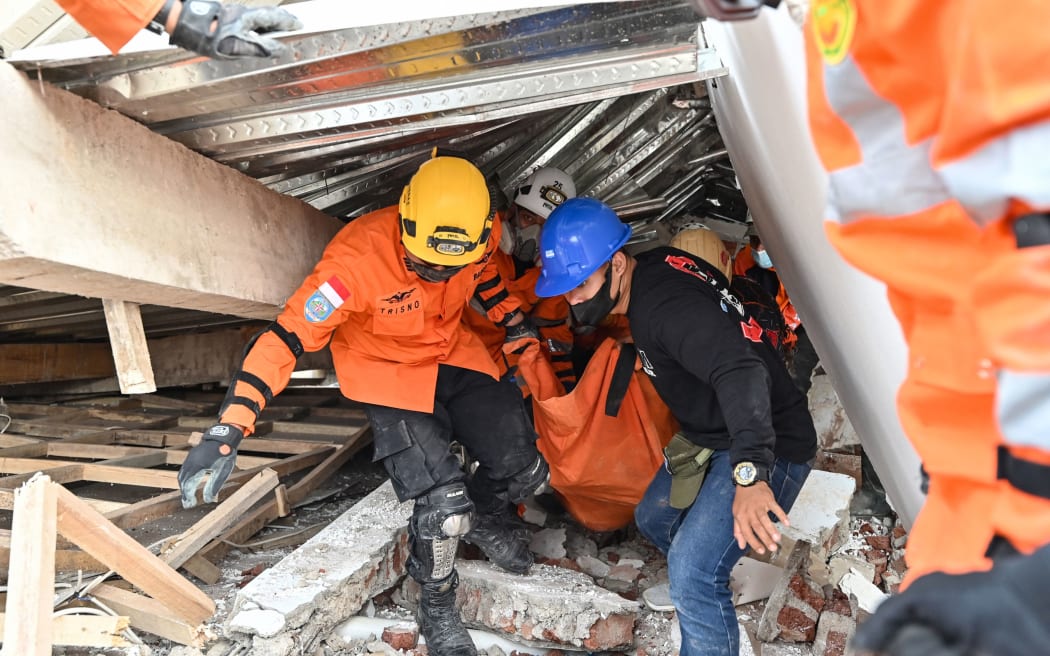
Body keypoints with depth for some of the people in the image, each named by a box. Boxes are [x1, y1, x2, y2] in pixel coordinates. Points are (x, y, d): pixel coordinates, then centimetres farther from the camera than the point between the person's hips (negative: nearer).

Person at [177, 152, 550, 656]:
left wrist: (517, 327, 10)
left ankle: (482, 517, 36)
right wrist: (227, 432, -38)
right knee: (443, 505, -18)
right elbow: (286, 339, -34)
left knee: (526, 472, 0)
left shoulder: (480, 233, -18)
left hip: (455, 356, 5)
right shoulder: (358, 257, -34)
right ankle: (436, 608, 13)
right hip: (388, 373, -5)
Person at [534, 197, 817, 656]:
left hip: (768, 447, -11)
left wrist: (748, 473, -52)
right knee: (653, 520, 24)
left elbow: (740, 372, -42)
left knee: (692, 576, -20)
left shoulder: (666, 304, -28)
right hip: (713, 436, 11)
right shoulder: (651, 268, 0)